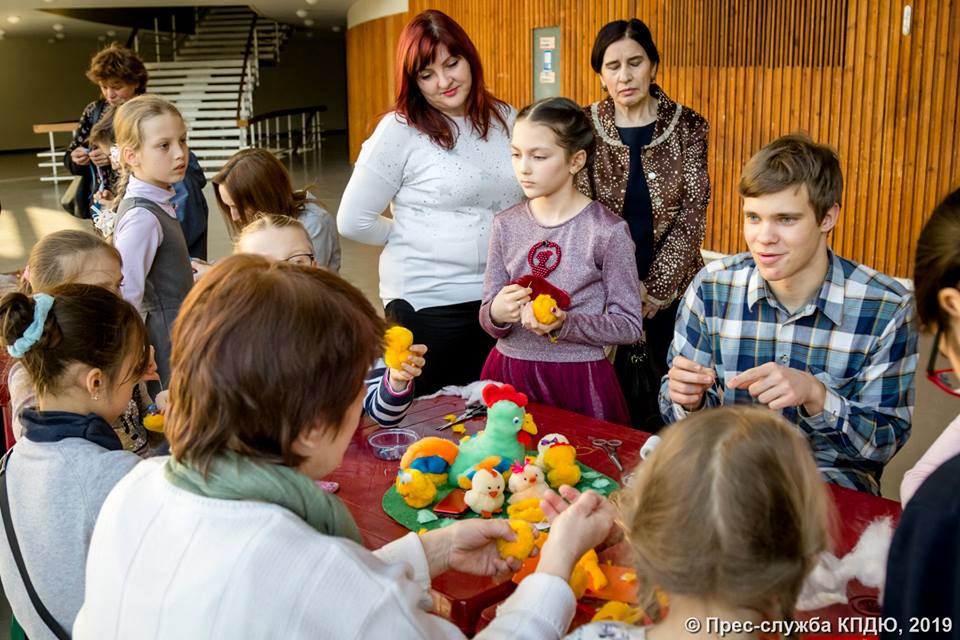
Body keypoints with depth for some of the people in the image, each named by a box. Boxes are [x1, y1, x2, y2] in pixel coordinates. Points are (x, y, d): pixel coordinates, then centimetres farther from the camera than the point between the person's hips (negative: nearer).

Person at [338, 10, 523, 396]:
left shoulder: (505, 119, 6)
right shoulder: (400, 130, -8)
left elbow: (533, 200, 21)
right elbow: (353, 222, -6)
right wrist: (416, 238, -1)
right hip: (428, 303, -4)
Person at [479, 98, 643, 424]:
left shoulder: (608, 230, -11)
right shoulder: (507, 224, 1)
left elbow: (629, 324, -8)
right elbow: (487, 319, 6)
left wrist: (564, 323, -22)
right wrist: (497, 314, -16)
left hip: (577, 379, -3)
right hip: (508, 372, 4)